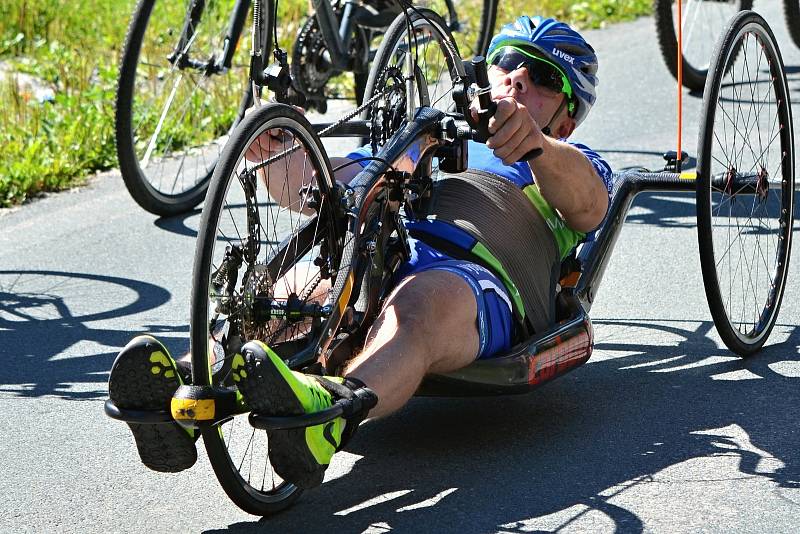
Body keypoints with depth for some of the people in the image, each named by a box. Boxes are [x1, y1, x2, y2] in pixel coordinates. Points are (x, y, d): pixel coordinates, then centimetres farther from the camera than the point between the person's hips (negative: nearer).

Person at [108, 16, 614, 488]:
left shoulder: (572, 163, 33)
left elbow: (587, 206, 4)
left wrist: (536, 145, -19)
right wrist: (278, 150, 0)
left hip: (473, 275, -4)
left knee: (420, 305, -40)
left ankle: (326, 409, -70)